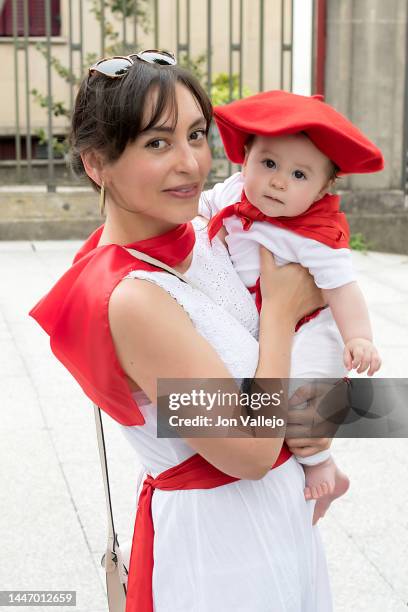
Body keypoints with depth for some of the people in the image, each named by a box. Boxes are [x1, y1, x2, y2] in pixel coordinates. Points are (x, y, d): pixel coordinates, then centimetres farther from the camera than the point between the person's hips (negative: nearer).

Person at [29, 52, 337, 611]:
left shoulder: (201, 231, -5)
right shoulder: (131, 301, -28)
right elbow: (249, 453, -24)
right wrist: (282, 309, -15)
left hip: (280, 505, 8)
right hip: (218, 542, -8)